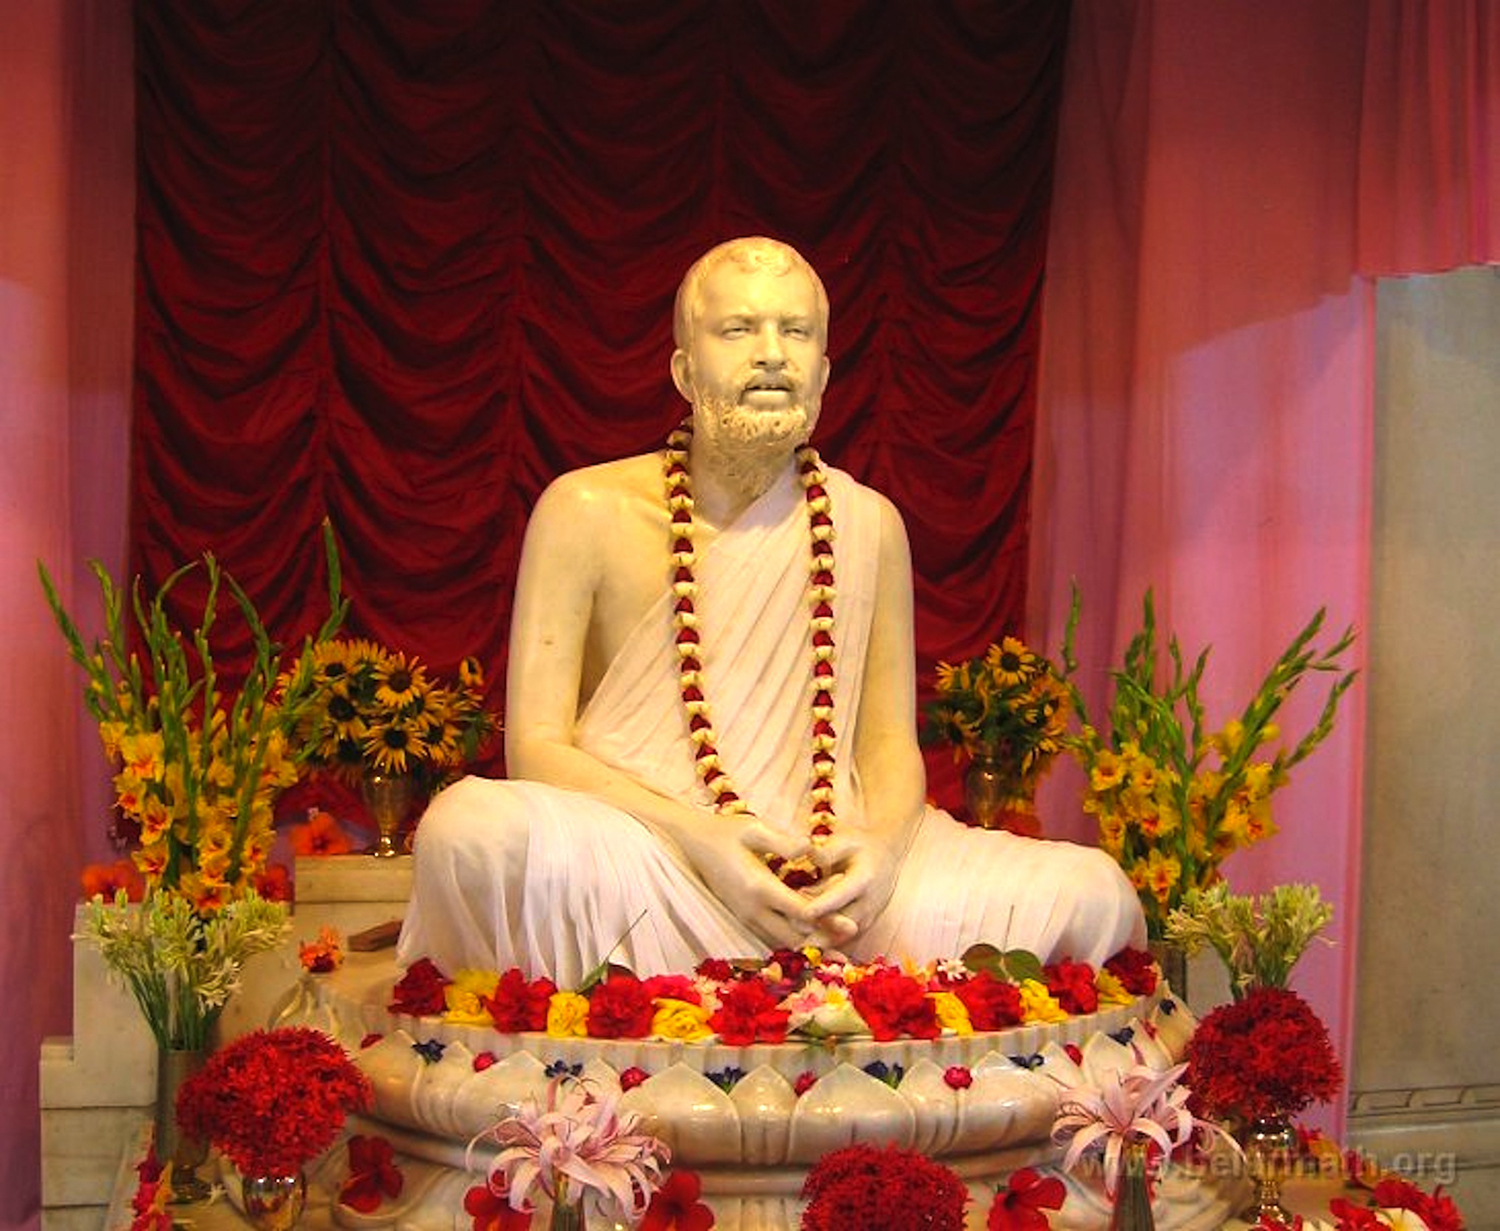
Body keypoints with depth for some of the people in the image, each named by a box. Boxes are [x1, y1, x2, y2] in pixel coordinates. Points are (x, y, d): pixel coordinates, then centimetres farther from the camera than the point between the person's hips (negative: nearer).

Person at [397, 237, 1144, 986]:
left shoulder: (869, 527, 7)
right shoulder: (586, 514, -2)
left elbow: (889, 742, 10)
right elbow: (535, 746, -5)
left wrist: (883, 843, -15)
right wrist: (696, 838, -22)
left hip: (823, 878, 2)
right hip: (634, 863, -2)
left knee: (1091, 893, -18)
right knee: (469, 828, -36)